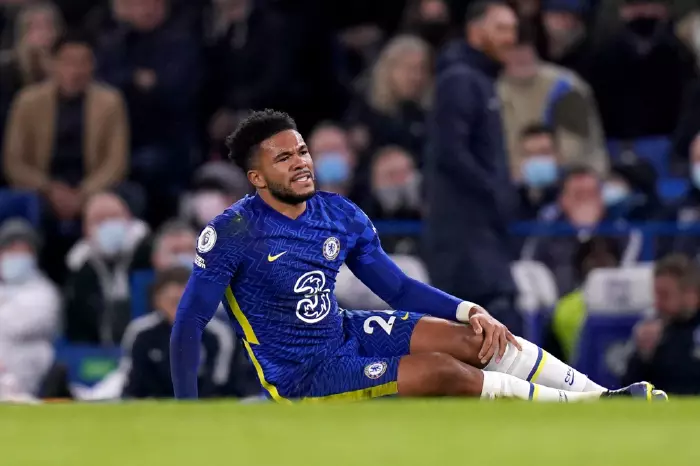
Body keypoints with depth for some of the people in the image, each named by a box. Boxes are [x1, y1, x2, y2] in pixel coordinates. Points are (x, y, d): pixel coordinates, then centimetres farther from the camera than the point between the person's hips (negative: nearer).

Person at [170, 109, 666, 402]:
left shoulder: (342, 216, -1)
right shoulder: (232, 234, -19)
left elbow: (399, 289, 6)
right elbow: (189, 324, -17)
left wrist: (470, 310, -10)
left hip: (345, 332, 6)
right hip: (301, 376, -6)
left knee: (476, 337, -11)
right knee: (441, 372, -23)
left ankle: (605, 400, -8)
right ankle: (584, 410, -17)